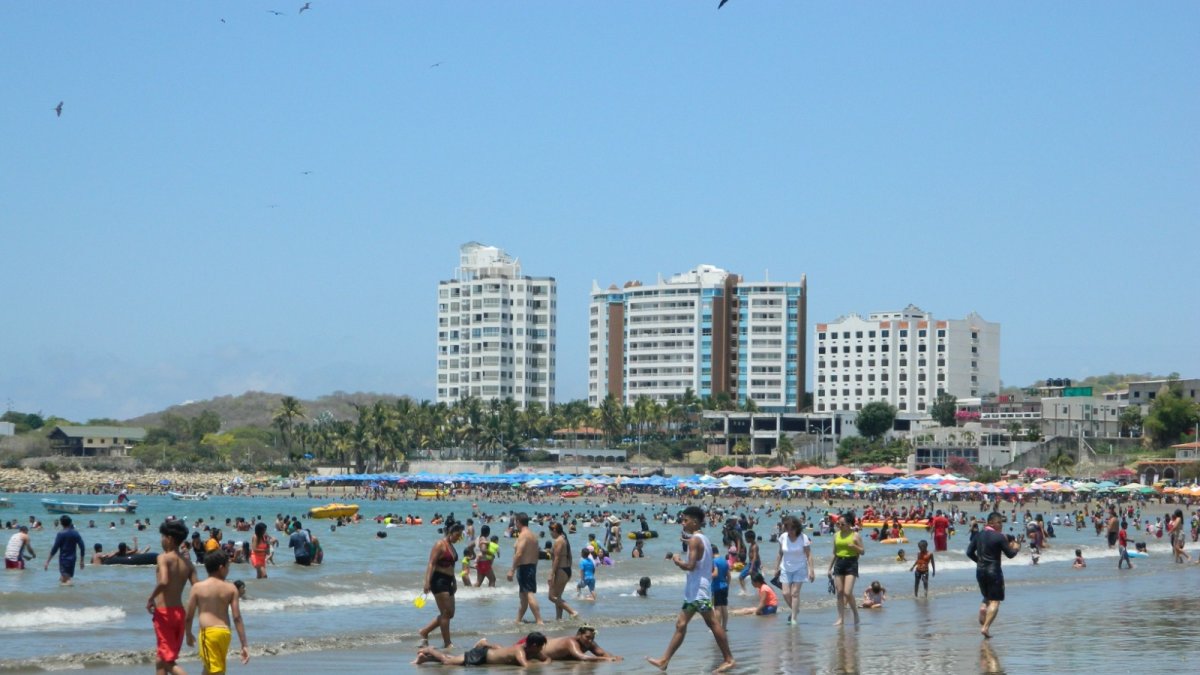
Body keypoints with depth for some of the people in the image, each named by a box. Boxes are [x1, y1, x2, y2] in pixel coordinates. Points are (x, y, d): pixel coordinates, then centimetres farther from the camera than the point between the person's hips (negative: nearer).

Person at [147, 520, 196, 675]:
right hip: (179, 612, 7)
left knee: (168, 660, -6)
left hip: (164, 612, -7)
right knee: (161, 659, 18)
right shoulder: (187, 563, 8)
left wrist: (151, 599, -12)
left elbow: (163, 582, -27)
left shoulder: (164, 558, -10)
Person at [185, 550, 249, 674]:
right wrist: (244, 645, 0)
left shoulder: (197, 587, -2)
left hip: (208, 632, -3)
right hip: (225, 632, 3)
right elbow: (237, 618, -2)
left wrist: (189, 635, 22)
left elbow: (189, 616, 3)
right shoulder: (231, 588, 2)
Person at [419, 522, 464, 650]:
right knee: (446, 613, -7)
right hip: (439, 580, -9)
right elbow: (431, 564, -18)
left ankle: (424, 632, 20)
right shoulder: (440, 545, -11)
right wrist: (427, 582, -25)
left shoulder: (451, 546, 16)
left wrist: (454, 582, 25)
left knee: (449, 614, 10)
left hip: (447, 581, 9)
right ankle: (447, 644, -1)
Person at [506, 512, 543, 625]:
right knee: (523, 596, 18)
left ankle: (539, 621, -20)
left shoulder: (523, 535, -13)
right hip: (532, 566, 10)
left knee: (529, 594, -13)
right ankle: (518, 620, 28)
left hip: (524, 567, -10)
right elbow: (536, 555, 19)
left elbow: (519, 554, -22)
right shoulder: (533, 535, 16)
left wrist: (512, 570, -21)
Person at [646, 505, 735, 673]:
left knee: (711, 623, -6)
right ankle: (664, 660, 10)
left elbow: (690, 565, -24)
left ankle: (728, 659, -3)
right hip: (693, 590, 10)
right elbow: (710, 567, 19)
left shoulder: (695, 540, -14)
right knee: (680, 624, 9)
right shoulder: (702, 539, 15)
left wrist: (677, 561, -7)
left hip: (699, 590, -10)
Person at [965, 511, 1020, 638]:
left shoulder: (979, 535, 6)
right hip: (993, 571, -7)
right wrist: (1016, 548, 12)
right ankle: (986, 627, -11)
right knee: (995, 601, -1)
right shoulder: (999, 537, -13)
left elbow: (969, 552, 9)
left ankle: (982, 622, 7)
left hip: (980, 571, 7)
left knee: (987, 597, 24)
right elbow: (1010, 555, -8)